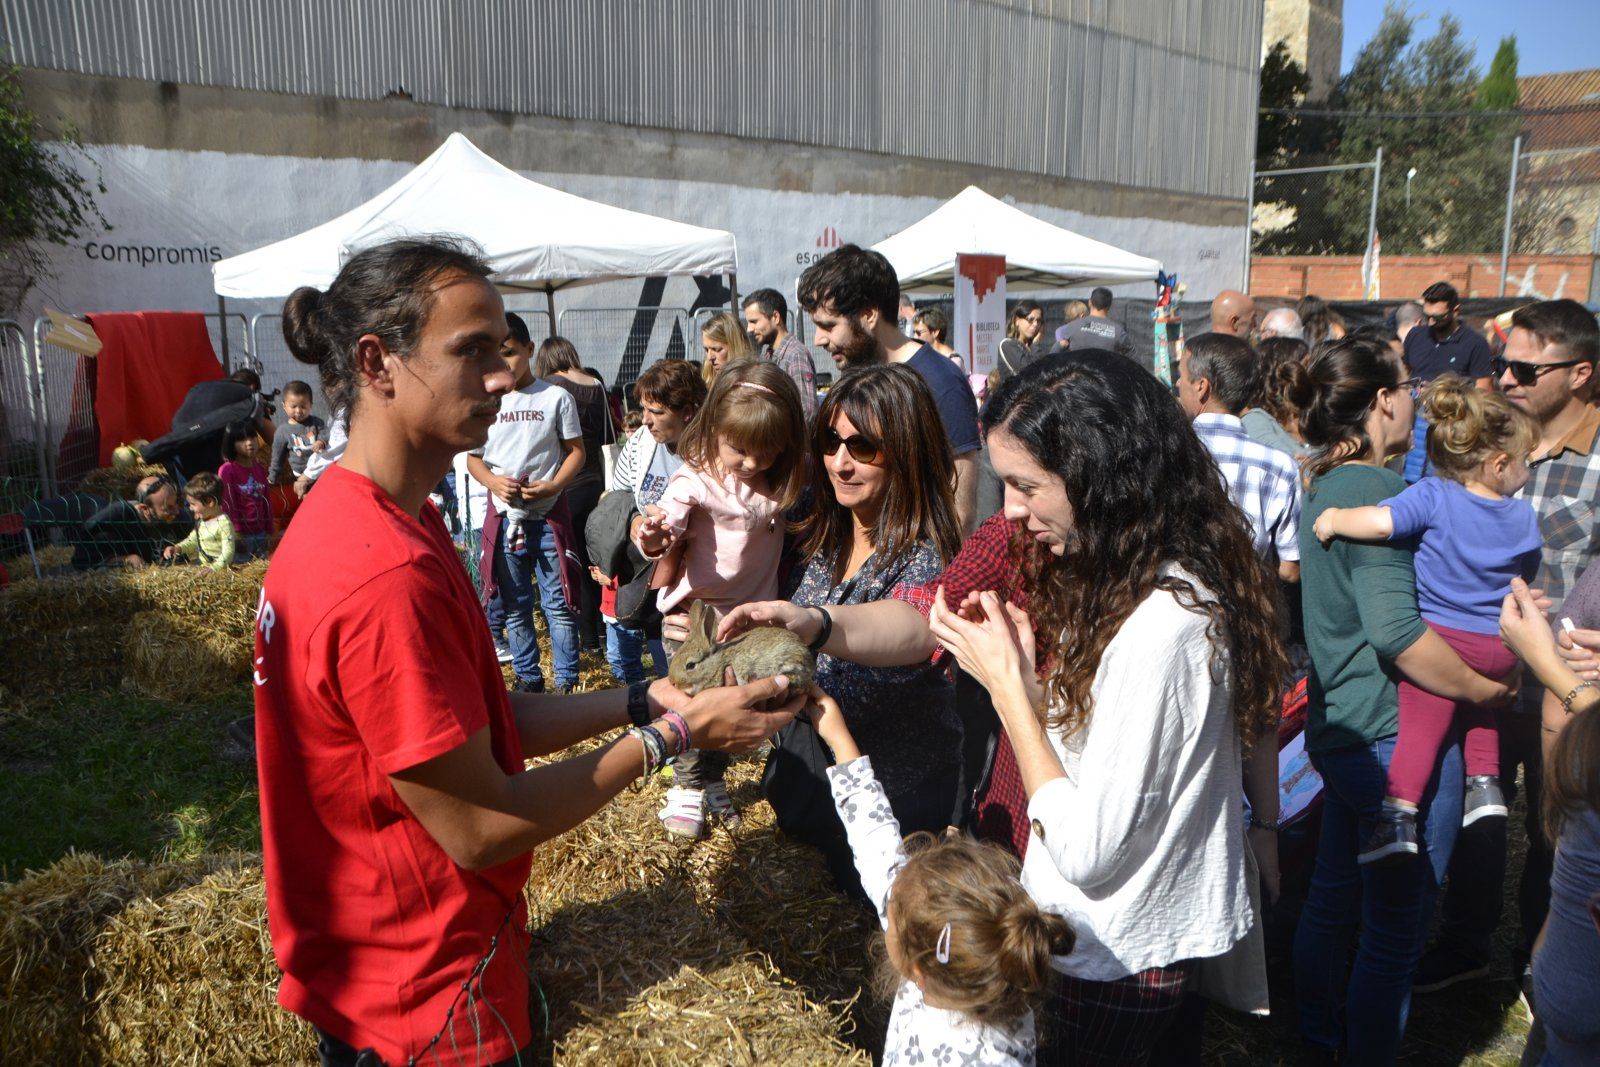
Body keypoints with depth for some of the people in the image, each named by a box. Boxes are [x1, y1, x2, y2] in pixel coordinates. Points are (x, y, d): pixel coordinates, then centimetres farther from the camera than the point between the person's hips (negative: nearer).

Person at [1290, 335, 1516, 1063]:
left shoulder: (1325, 486, 9)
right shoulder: (1377, 490, -20)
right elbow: (1395, 631, -28)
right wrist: (1486, 690, -14)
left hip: (1338, 728, 10)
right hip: (1399, 740, -10)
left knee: (1332, 897, 23)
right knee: (1395, 931, 6)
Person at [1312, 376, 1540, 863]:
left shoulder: (1434, 498, -13)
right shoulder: (1525, 518, 4)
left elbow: (1380, 522, -31)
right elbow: (1525, 579, 19)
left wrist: (1334, 519, -14)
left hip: (1438, 637, -4)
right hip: (1499, 646, 4)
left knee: (1422, 728, 0)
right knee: (1479, 707, 31)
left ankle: (1398, 816, -2)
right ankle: (1485, 782, 28)